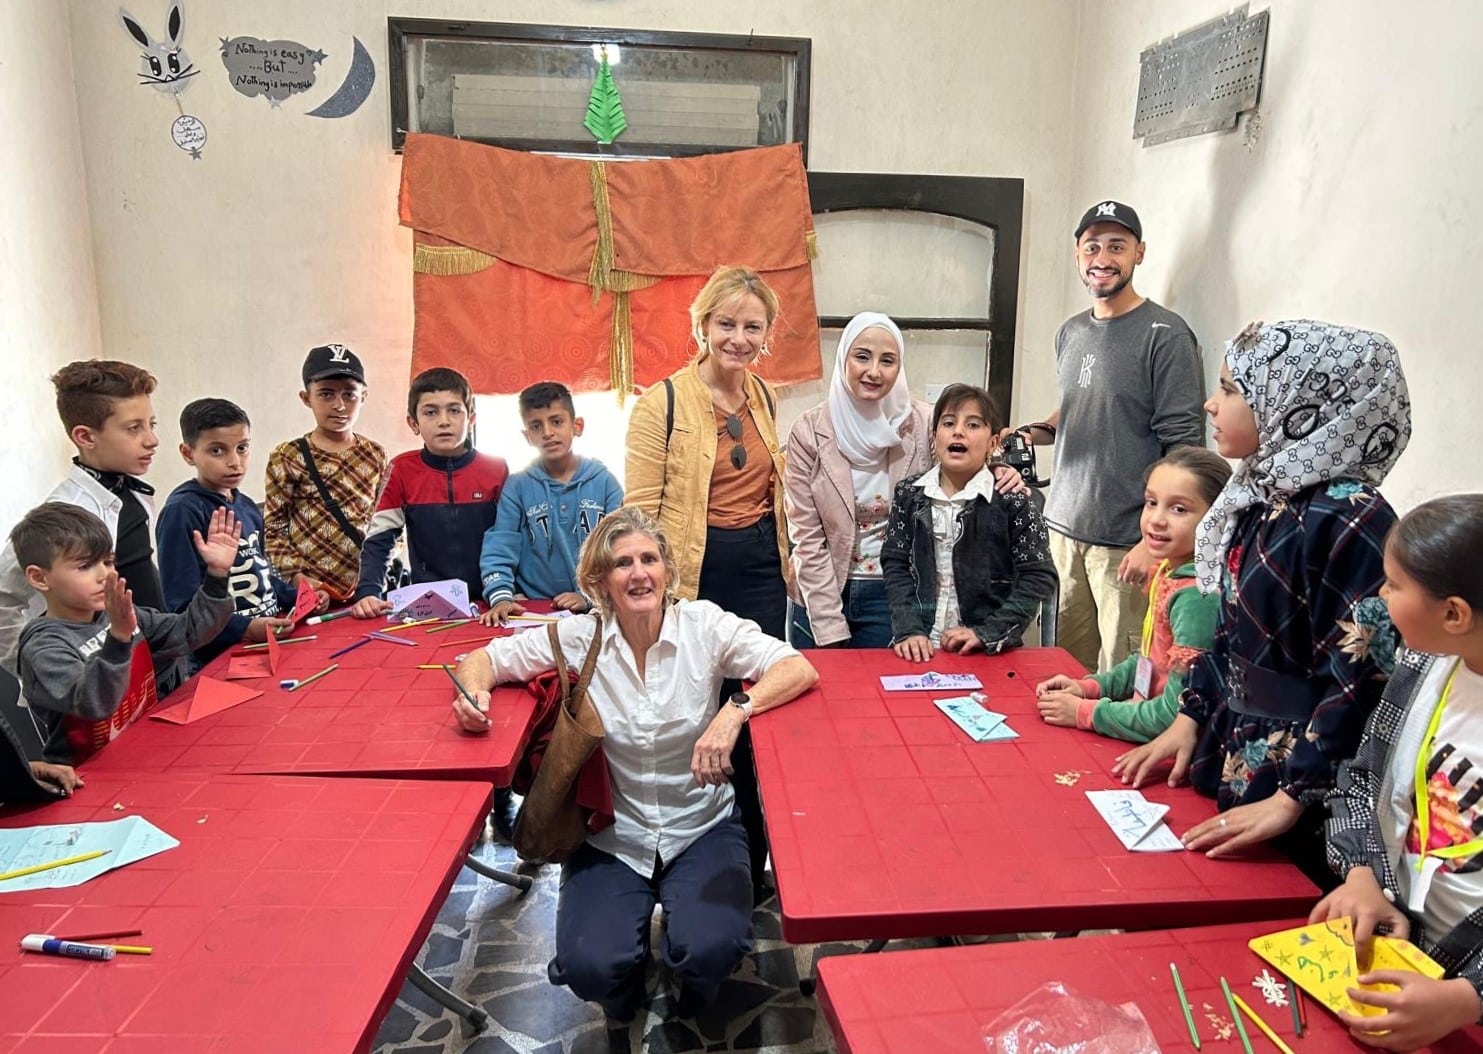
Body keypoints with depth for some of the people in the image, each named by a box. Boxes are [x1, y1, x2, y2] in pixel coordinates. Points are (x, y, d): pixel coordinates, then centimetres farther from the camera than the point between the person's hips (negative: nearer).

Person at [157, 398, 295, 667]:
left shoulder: (248, 507, 15)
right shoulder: (182, 511, -9)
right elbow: (183, 607, -13)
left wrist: (300, 599, 14)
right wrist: (245, 629, -21)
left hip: (271, 641, 7)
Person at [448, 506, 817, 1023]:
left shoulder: (704, 623, -11)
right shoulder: (580, 638, -7)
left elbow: (800, 669, -18)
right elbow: (485, 658, 1)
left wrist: (736, 709, -37)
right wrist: (474, 692, -23)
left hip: (702, 826, -1)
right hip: (612, 833, 1)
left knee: (710, 950, -25)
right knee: (589, 966, -20)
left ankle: (693, 1005, 16)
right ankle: (626, 1000, 21)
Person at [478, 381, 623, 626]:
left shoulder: (603, 481, 5)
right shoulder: (518, 486, 6)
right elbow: (498, 550, 0)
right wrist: (501, 596, -16)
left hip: (596, 608, -1)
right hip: (533, 610, 1)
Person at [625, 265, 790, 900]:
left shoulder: (764, 399, 9)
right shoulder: (663, 404, -9)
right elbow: (641, 511, -9)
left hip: (761, 573, 5)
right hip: (695, 577, -5)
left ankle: (754, 870, 28)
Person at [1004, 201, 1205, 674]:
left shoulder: (1165, 334, -8)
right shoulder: (1071, 331, 13)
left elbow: (1183, 444, -12)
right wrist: (1034, 432, 6)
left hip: (1126, 541, -6)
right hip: (1064, 526, 6)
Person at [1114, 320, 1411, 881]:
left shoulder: (1351, 523, -22)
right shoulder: (1262, 499, 4)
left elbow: (1362, 679, -23)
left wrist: (1291, 799, -21)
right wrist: (1188, 721, 12)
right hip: (1230, 762, 8)